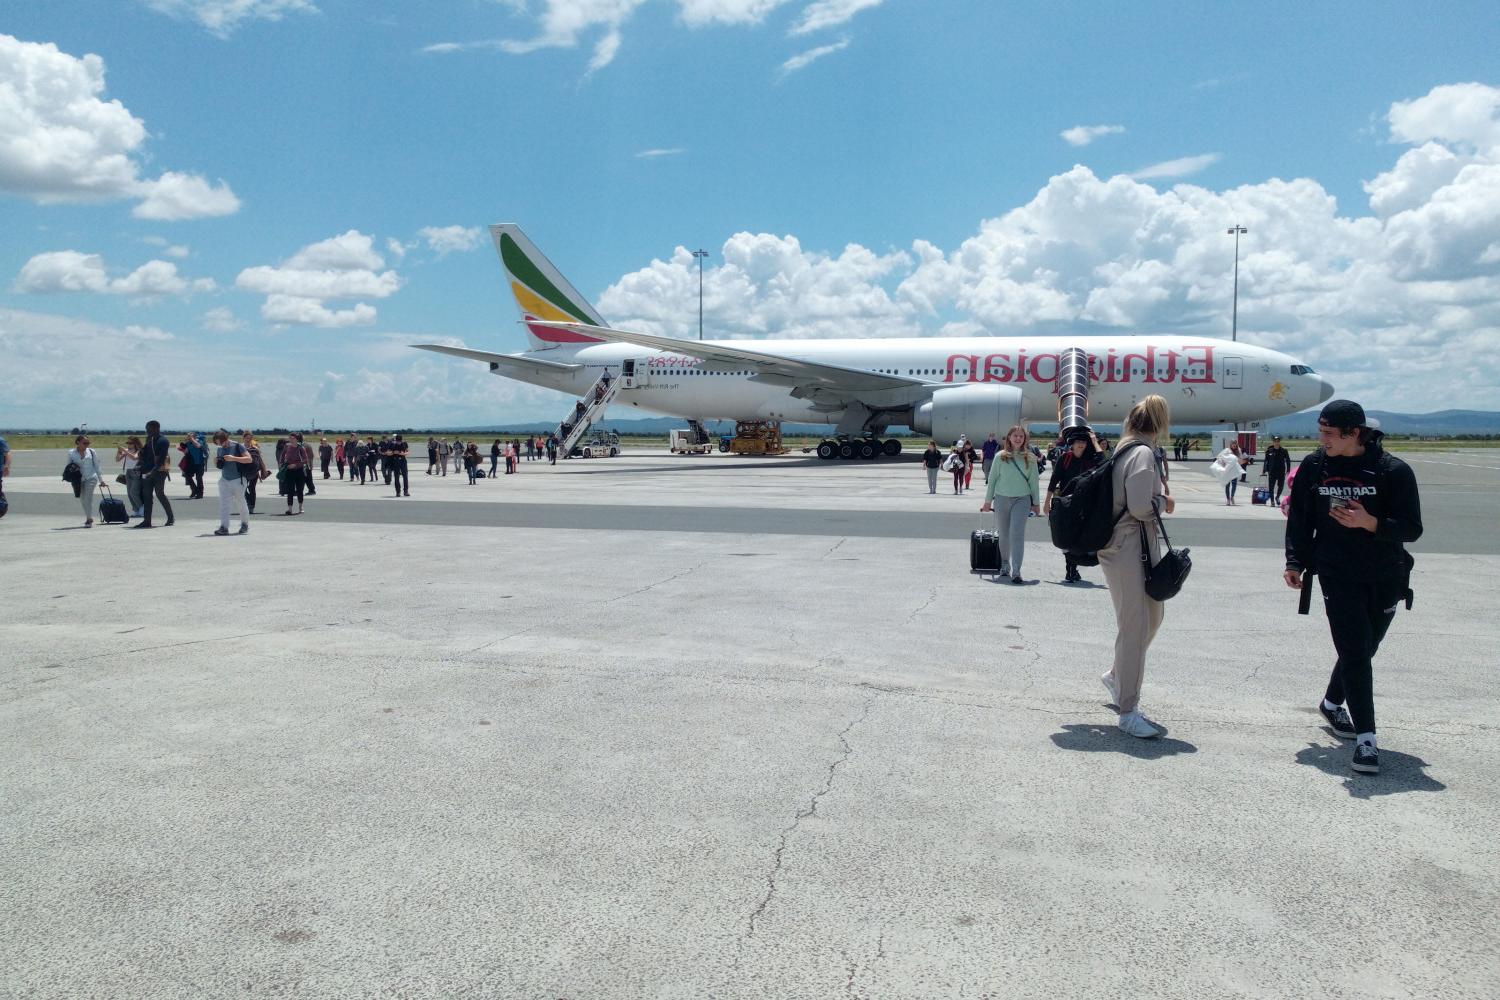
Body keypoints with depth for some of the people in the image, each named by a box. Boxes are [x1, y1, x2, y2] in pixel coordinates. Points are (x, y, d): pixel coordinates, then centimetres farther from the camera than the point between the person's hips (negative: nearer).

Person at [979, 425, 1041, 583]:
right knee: (1003, 535, 10)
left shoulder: (1030, 458, 4)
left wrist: (1036, 502, 10)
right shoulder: (1000, 456, 3)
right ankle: (1004, 565, 29)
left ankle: (1016, 571, -16)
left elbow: (1034, 481, 9)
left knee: (1017, 534, -12)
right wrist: (988, 501, 8)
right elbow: (992, 479, 8)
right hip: (1002, 499, 1)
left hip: (1022, 499, -1)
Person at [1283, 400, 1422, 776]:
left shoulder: (1393, 471, -10)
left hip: (1385, 578, 1)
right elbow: (1299, 519, 8)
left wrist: (1369, 522, -27)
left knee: (1363, 648, 15)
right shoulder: (1313, 467, -3)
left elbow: (1412, 528, -10)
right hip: (1337, 576, -1)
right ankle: (1365, 737, -6)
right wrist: (1295, 562, 3)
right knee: (1354, 652, -8)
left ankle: (1332, 704, 40)